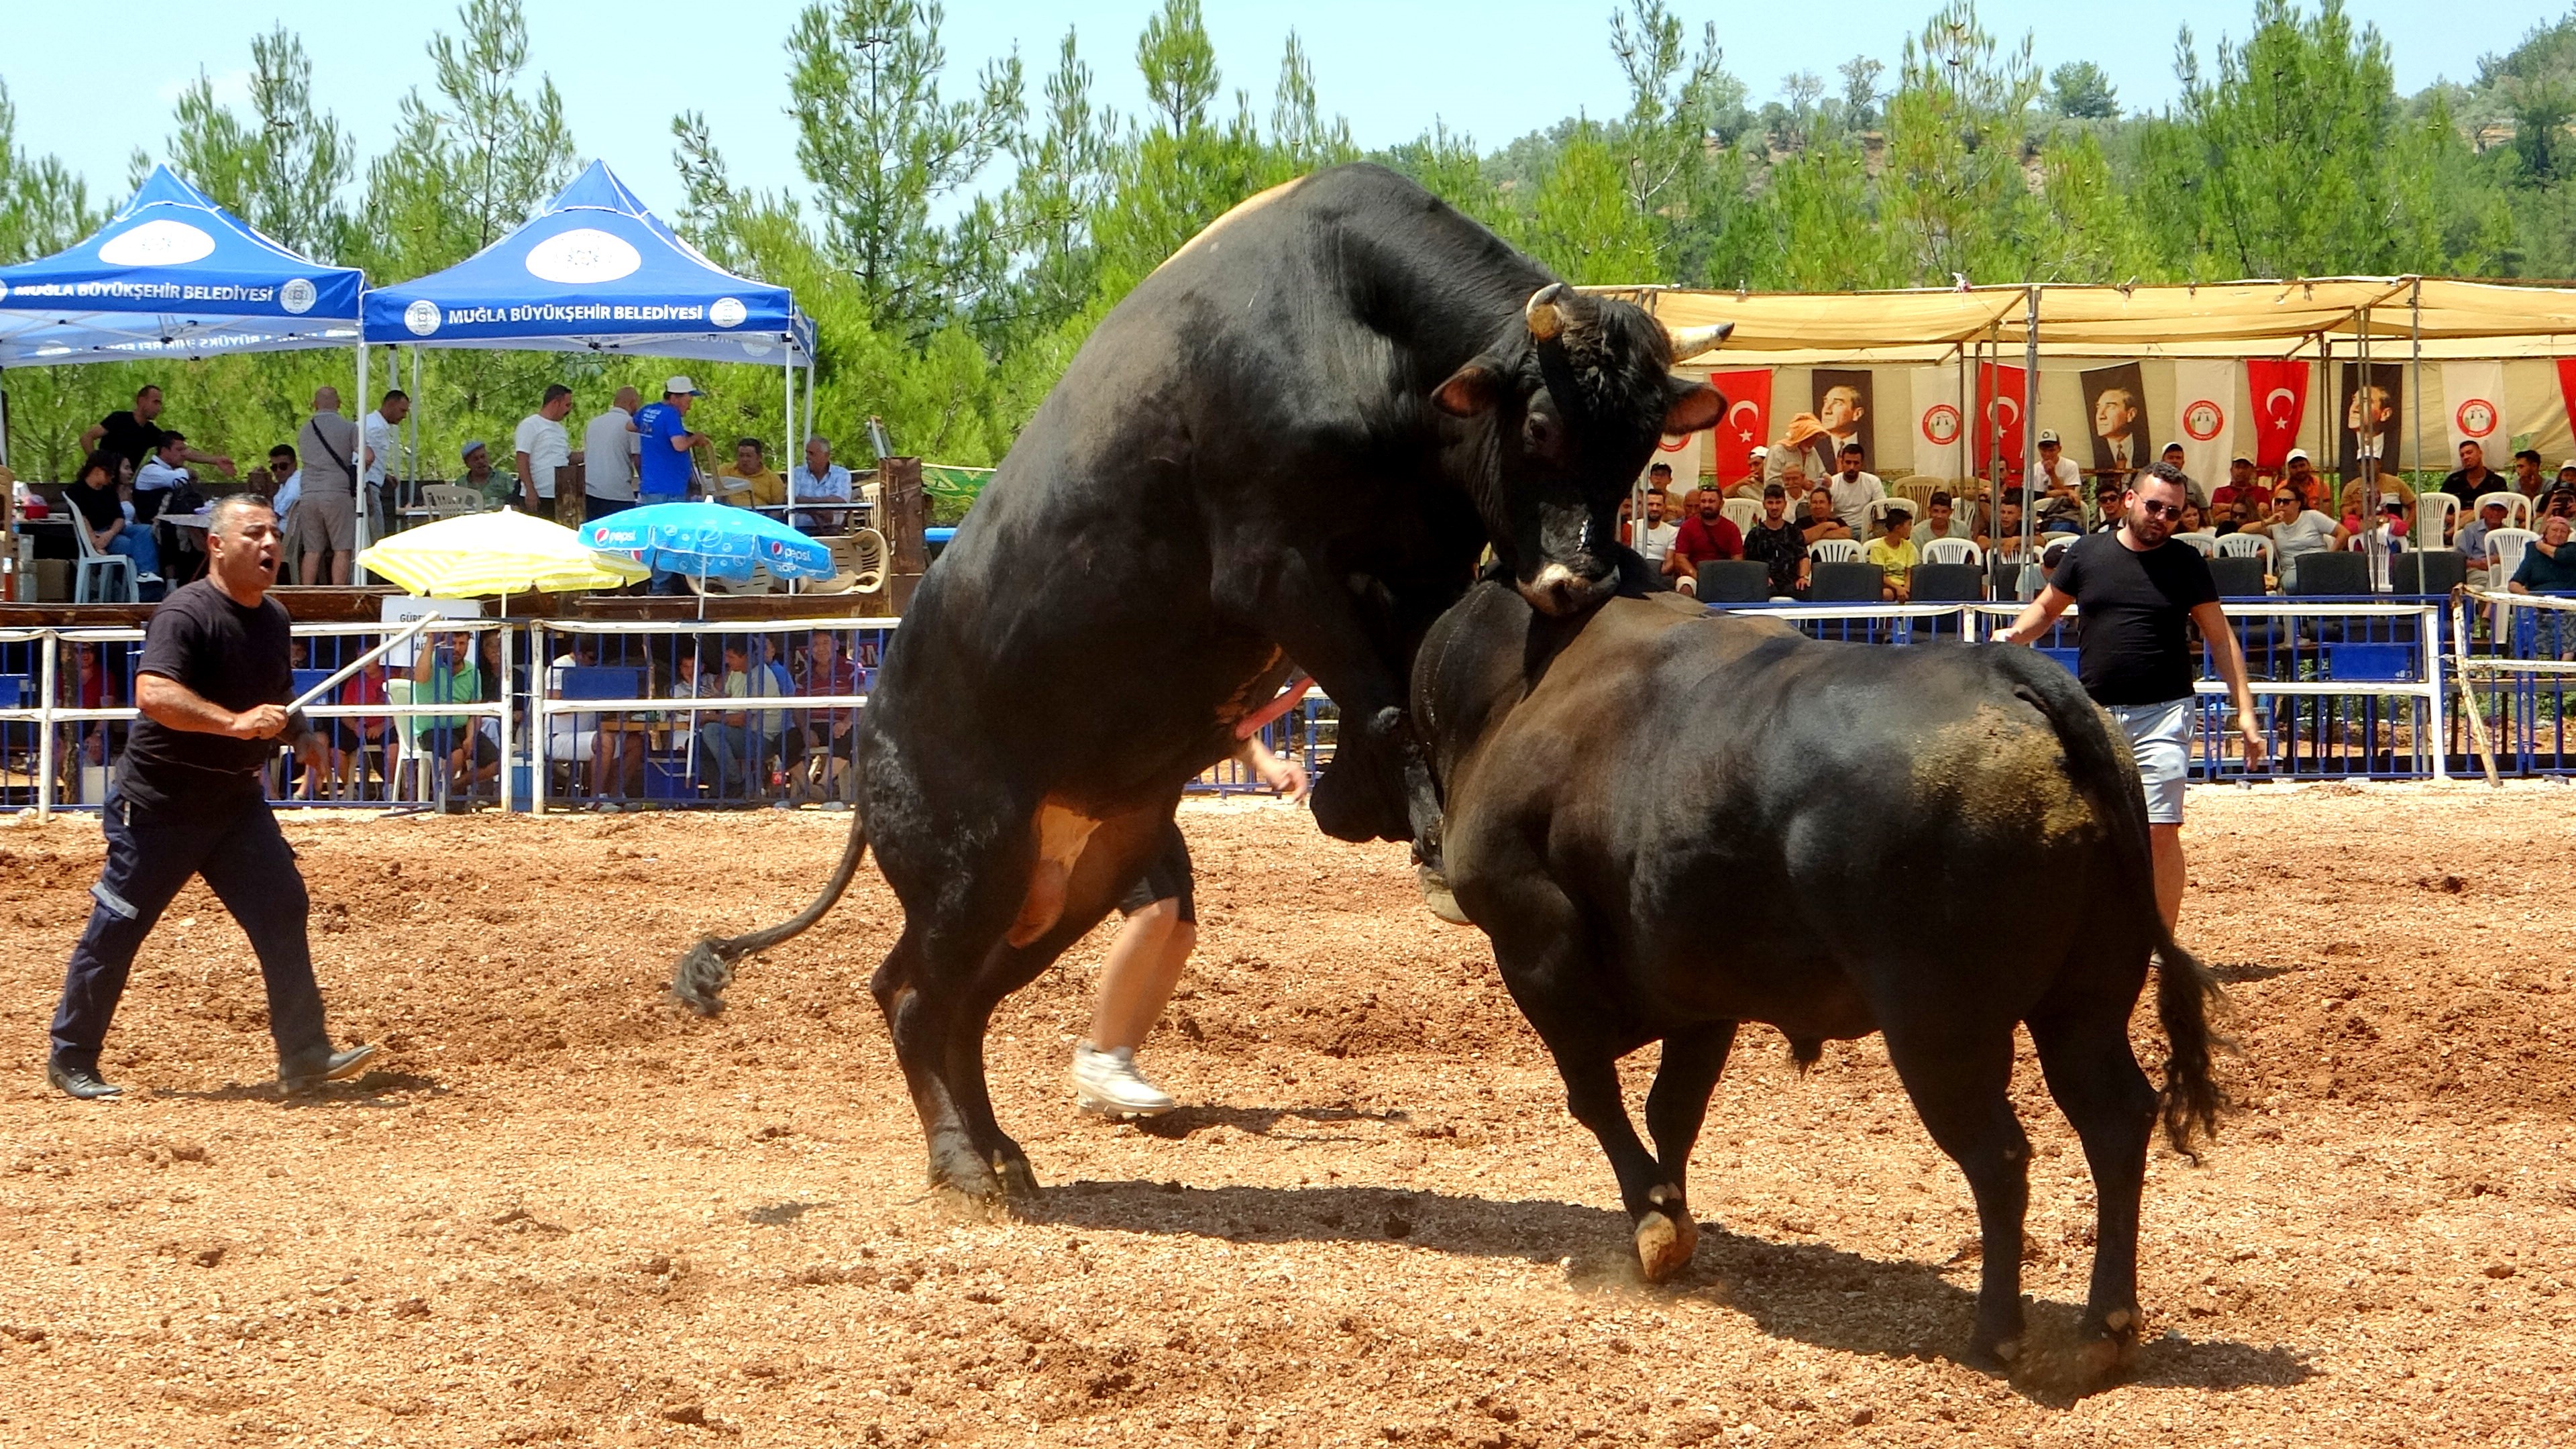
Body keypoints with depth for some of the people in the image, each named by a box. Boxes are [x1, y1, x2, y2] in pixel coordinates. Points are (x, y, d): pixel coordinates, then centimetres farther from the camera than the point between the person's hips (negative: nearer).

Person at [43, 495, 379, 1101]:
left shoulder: (274, 618, 8)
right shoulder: (186, 613, -19)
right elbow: (152, 695, -34)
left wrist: (298, 734, 6)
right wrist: (236, 723, -43)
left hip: (235, 801, 7)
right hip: (158, 805, -7)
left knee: (282, 910, -5)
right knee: (117, 928, 2)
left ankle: (304, 1058, -4)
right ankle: (70, 1059, 16)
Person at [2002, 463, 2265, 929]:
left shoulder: (2186, 562, 2)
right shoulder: (2087, 553, 5)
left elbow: (2220, 637, 4)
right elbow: (2048, 608, 18)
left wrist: (2244, 710, -4)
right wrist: (2016, 634, -4)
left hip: (2162, 714, -2)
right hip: (2095, 714, 2)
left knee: (2161, 831, -10)